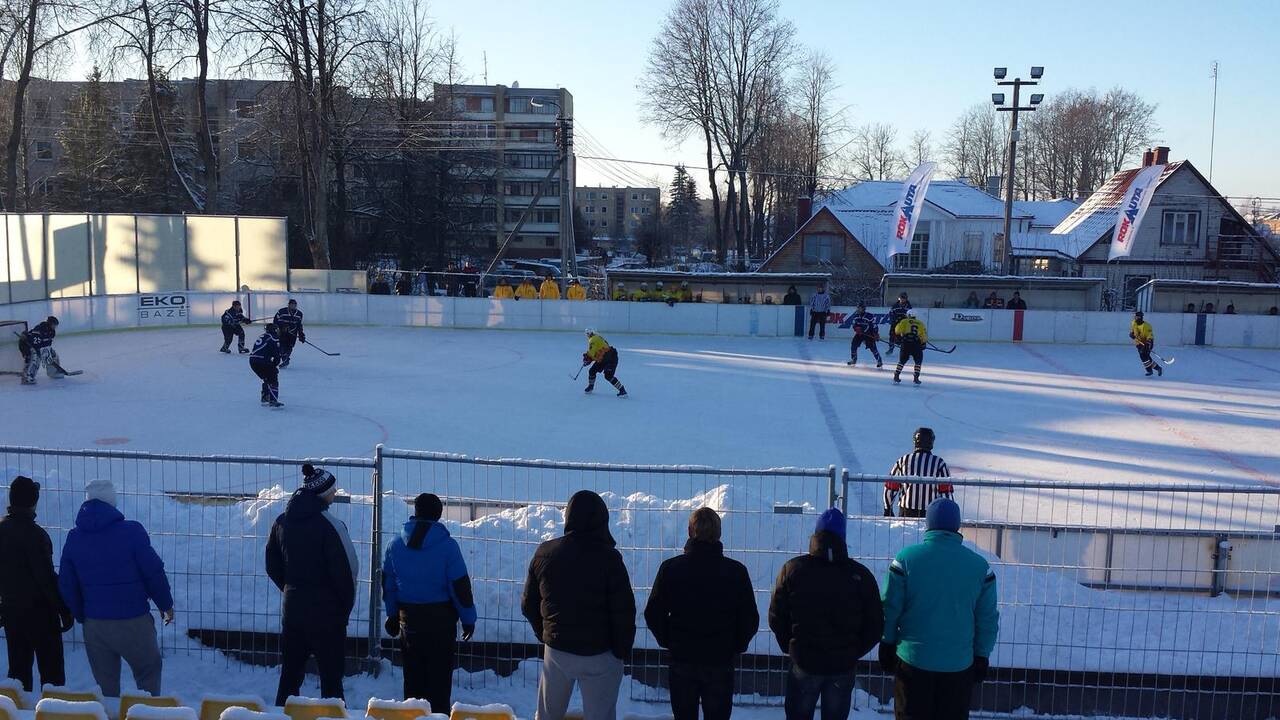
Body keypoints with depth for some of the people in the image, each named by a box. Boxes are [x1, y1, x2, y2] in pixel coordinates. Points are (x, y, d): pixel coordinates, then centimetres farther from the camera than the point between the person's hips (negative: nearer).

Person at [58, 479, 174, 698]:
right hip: (133, 621, -4)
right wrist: (166, 604, 4)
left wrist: (82, 617, 19)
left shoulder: (74, 538, 2)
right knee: (148, 672, 14)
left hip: (94, 625, 4)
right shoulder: (132, 531, -13)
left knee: (105, 683, 16)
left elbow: (66, 586, 7)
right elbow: (154, 573, -10)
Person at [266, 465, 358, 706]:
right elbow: (344, 571, -14)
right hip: (325, 611, -6)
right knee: (331, 676, 2)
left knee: (290, 672, 15)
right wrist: (346, 607, -2)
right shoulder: (328, 525, -16)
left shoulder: (281, 522, 5)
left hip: (291, 607, 6)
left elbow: (272, 566, 13)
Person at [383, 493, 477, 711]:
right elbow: (460, 586, -11)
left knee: (413, 675, 15)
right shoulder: (447, 546, -13)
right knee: (440, 676, 5)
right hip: (441, 619, -4)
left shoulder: (396, 545, 0)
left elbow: (387, 584, 9)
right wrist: (468, 619, -1)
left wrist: (393, 615, 21)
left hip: (408, 618, 4)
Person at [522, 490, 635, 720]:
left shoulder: (544, 553, -2)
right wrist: (622, 650, 0)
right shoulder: (608, 557, -15)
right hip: (599, 654, -4)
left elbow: (528, 604, 6)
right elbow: (624, 612, -14)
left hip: (556, 650, 4)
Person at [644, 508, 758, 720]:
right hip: (721, 663, -1)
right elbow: (750, 620, -3)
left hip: (681, 661, 1)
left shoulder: (670, 568, -7)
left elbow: (653, 614, -4)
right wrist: (735, 647, 11)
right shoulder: (736, 571, -8)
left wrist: (669, 642, 9)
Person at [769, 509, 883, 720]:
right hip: (843, 665, 1)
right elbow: (875, 625, -1)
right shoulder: (861, 575, -6)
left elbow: (776, 617, -3)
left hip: (804, 662, 0)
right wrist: (854, 652, 12)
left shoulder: (793, 569, -7)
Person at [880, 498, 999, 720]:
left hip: (913, 658, -1)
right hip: (959, 663, 1)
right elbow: (988, 619, 2)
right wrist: (982, 657, 13)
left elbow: (889, 608, -4)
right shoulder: (980, 566, -3)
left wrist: (887, 645, 9)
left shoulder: (906, 558, -8)